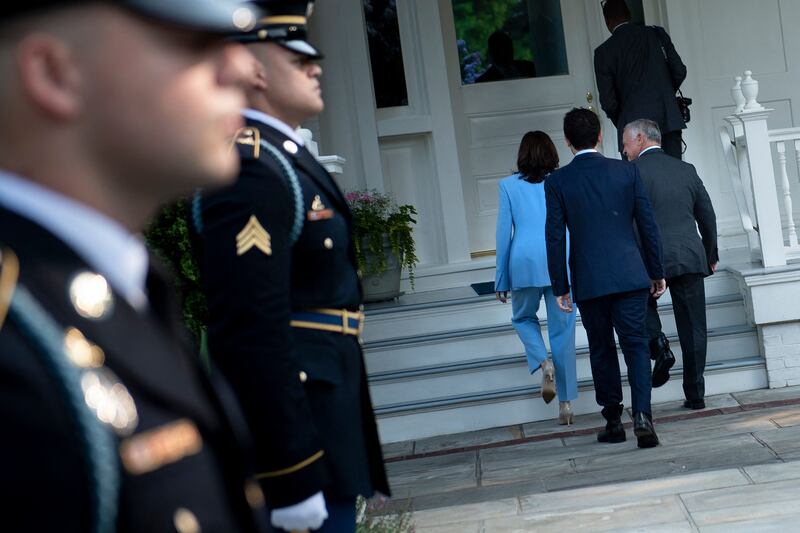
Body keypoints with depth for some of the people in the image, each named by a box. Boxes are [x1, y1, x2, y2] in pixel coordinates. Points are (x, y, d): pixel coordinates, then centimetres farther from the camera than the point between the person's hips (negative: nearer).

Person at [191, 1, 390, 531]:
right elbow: (249, 335, -26)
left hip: (323, 409, 10)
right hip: (294, 423, -10)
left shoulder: (284, 157, 14)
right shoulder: (250, 173, -19)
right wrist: (292, 480, -26)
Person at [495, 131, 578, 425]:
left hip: (525, 262, -1)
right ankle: (566, 402, 7)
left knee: (523, 318, 22)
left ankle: (543, 363, -6)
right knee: (563, 330, 6)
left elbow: (504, 234, 5)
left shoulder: (509, 185, 6)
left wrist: (502, 280, 10)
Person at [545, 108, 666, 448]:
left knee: (602, 350, 13)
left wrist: (560, 288, 3)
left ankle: (613, 421, 18)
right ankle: (642, 414, -14)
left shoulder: (557, 182, -2)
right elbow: (648, 225, 3)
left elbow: (555, 238, -3)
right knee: (636, 345, 3)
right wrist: (657, 273, 12)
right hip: (630, 275, 1)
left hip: (589, 282, 0)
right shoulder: (626, 171, 2)